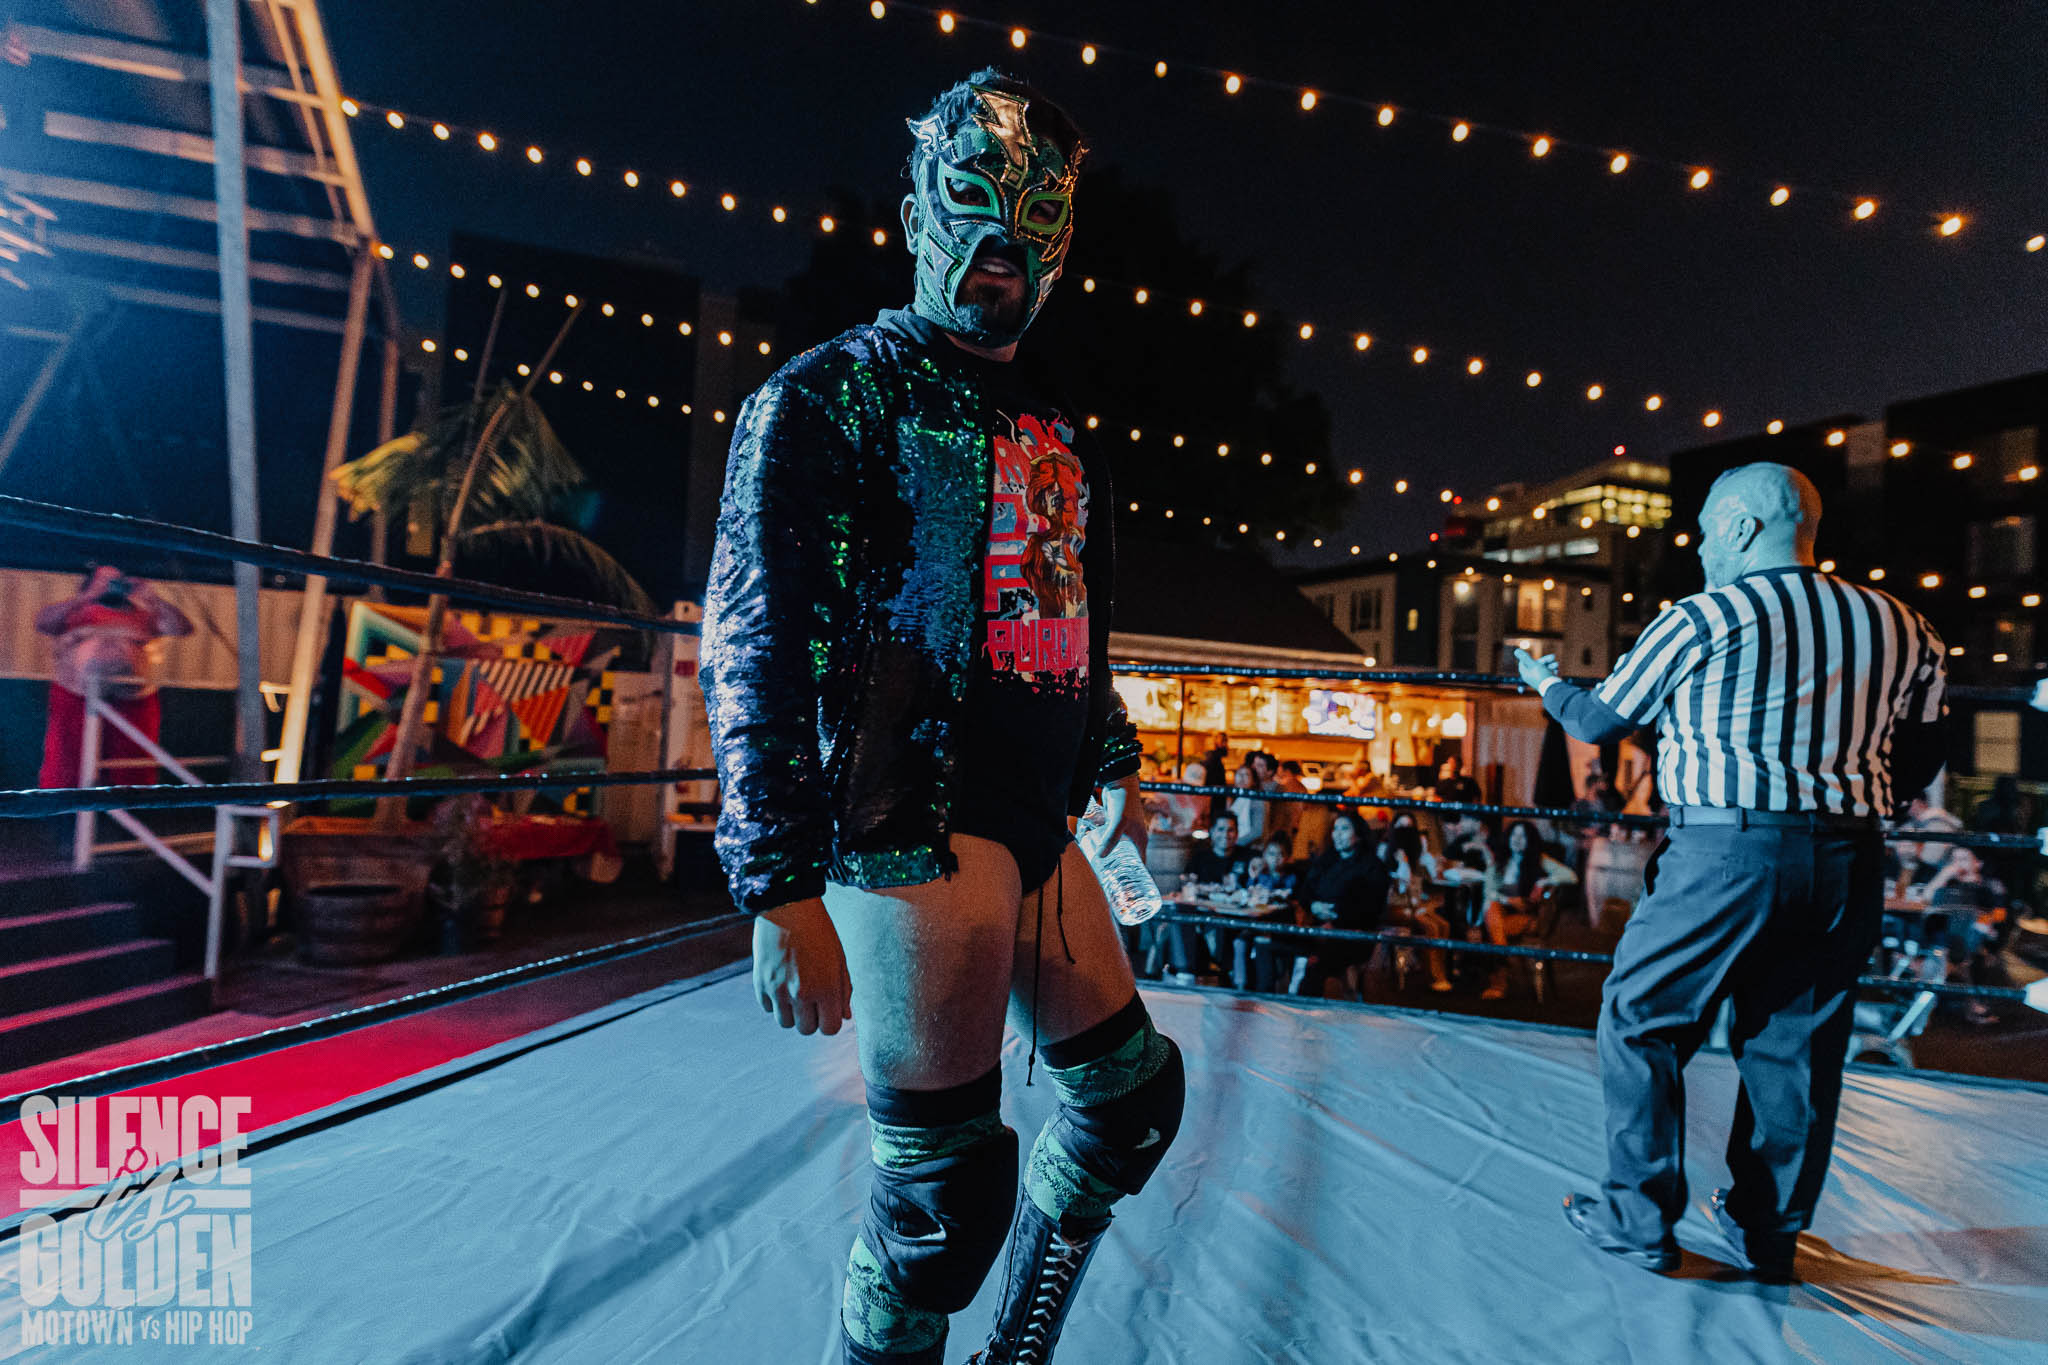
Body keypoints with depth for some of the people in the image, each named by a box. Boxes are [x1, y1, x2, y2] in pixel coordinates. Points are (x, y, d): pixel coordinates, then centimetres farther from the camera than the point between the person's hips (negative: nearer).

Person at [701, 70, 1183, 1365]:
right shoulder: (833, 393, -4)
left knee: (1132, 1096, 17)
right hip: (919, 829, -8)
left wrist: (1116, 760, 22)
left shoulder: (1056, 432, 19)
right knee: (945, 1187, -2)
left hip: (1040, 830, 9)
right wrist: (781, 890, -19)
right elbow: (757, 640, -13)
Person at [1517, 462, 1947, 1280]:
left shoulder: (1702, 619, -6)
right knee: (1795, 1046, 15)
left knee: (1640, 1022, 7)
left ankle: (1639, 1222, 13)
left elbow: (1598, 723, 4)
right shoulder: (1902, 628, 9)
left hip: (1725, 853, -6)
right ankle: (1766, 1234, 28)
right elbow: (1919, 762, 14)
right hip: (1849, 866, 6)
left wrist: (1547, 682, 23)